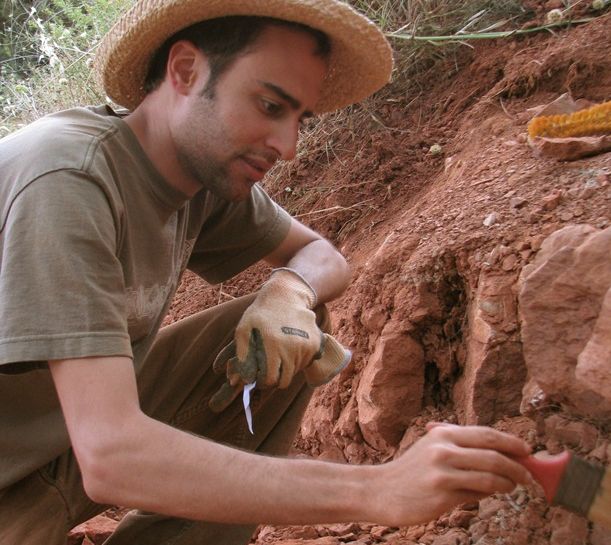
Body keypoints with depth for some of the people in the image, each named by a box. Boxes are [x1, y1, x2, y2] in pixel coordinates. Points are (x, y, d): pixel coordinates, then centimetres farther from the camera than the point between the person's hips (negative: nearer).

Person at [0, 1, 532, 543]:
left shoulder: (212, 167, -5)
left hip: (87, 431, 8)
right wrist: (377, 490, -40)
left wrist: (290, 292, -16)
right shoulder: (67, 181, -29)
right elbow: (110, 455, -37)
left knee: (299, 336, -5)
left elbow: (322, 255, 10)